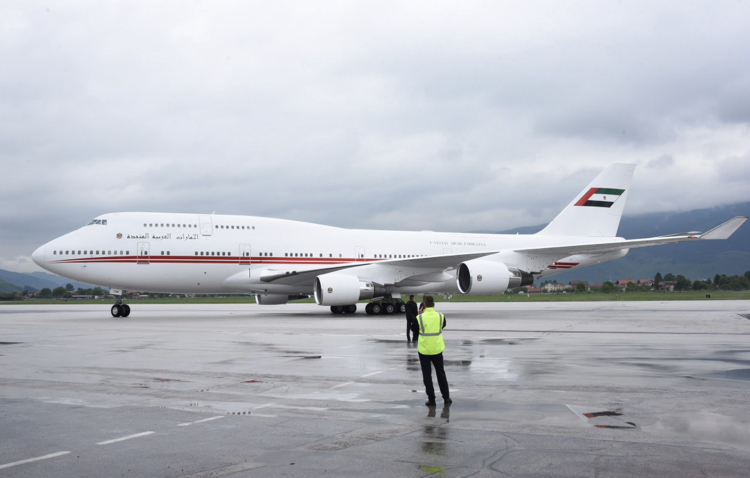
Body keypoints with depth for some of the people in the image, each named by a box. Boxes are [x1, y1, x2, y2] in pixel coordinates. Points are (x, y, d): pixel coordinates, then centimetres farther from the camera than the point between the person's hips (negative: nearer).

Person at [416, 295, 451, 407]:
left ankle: (431, 399, 10)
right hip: (437, 349, 2)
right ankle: (446, 398, 19)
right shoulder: (441, 316, -7)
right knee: (441, 373, 16)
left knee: (427, 375, 8)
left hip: (424, 350, -2)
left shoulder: (420, 318, -13)